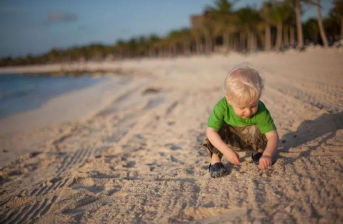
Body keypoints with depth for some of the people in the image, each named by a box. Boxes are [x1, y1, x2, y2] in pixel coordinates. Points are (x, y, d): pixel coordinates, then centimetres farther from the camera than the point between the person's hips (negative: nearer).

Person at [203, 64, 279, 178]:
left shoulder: (260, 111, -33)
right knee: (217, 130, -33)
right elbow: (210, 131, -34)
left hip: (250, 138, 1)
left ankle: (258, 152, 1)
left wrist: (267, 154, -53)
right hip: (229, 138, -1)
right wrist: (227, 150, -45)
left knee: (260, 131, -31)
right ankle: (215, 160, -11)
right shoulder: (222, 107, -35)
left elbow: (273, 135, -35)